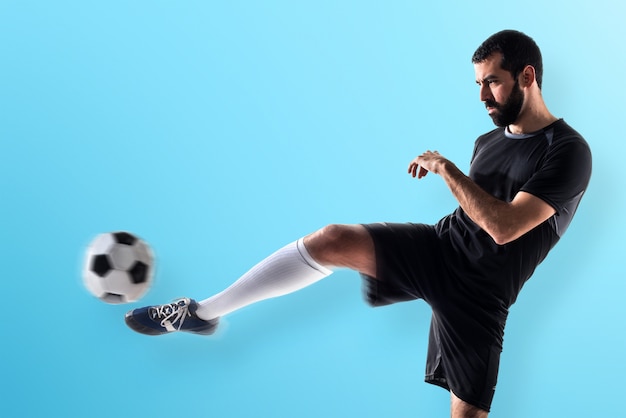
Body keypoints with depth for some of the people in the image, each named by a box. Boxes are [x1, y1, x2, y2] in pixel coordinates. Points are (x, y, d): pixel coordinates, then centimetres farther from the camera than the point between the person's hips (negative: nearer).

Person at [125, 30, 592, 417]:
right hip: (438, 246, 5)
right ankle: (203, 312, -9)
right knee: (333, 240, -17)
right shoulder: (489, 139, 11)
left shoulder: (568, 151, -13)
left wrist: (445, 168, -17)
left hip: (479, 292, -5)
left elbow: (503, 227, -24)